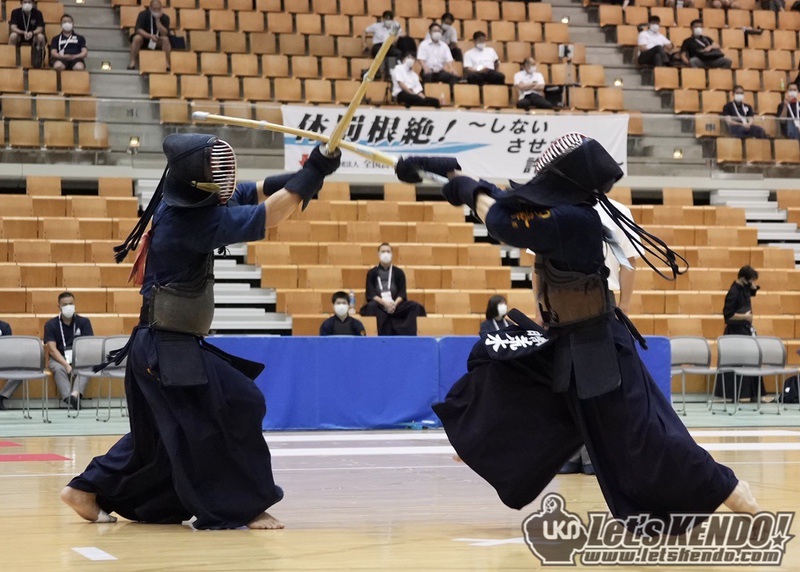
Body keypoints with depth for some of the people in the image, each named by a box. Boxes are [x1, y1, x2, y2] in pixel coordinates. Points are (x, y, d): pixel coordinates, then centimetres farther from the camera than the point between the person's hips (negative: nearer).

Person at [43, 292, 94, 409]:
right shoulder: (51, 324, 3)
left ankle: (75, 394, -56)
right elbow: (52, 349, -7)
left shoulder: (84, 322, 6)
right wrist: (66, 364, -23)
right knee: (58, 369, -35)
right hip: (59, 359, 0)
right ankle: (68, 398, -53)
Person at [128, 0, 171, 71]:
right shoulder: (143, 14, -14)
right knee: (137, 38, -34)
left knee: (165, 39, -29)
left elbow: (164, 33, -22)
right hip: (144, 39, -1)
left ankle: (167, 64, -27)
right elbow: (138, 30, -24)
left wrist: (157, 20, -29)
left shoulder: (165, 17, -10)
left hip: (158, 42, 1)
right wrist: (150, 36, -38)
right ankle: (133, 62, -31)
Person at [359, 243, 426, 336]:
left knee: (416, 306, -22)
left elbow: (402, 293, 6)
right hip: (379, 304, -2)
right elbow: (370, 294, 0)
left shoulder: (398, 272, 13)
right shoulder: (372, 273, 10)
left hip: (395, 304, 2)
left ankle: (407, 334, -30)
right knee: (371, 306, -37)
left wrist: (395, 304, -15)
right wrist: (384, 302, -18)